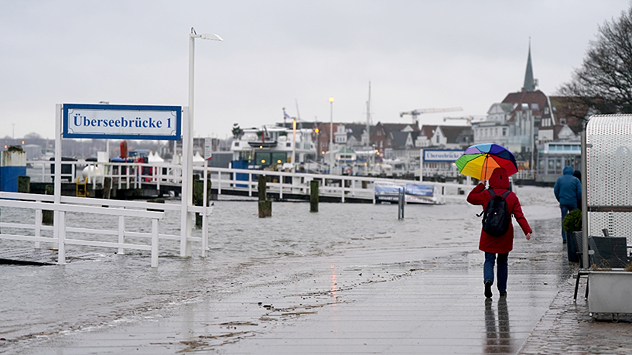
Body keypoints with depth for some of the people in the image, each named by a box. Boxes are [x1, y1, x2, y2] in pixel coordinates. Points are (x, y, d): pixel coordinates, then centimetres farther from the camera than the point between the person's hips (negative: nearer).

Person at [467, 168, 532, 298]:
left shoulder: (486, 195, -6)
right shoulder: (512, 197, -3)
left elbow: (470, 198, 11)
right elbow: (519, 216, -7)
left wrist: (481, 185, 16)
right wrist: (527, 230, -8)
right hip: (505, 236, 1)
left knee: (489, 260, 4)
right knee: (502, 262, 13)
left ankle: (488, 279, -25)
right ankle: (502, 290, 15)